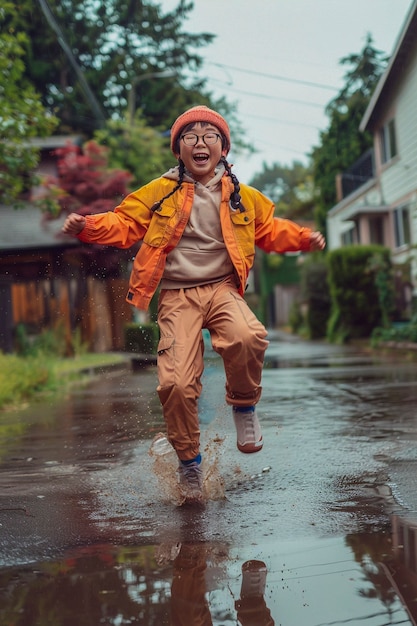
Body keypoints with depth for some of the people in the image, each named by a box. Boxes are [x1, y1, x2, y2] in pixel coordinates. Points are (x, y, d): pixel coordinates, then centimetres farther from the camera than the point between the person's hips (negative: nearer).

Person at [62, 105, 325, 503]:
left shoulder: (242, 197, 12)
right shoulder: (160, 193, 7)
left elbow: (269, 231, 26)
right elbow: (124, 225, 8)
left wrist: (304, 239, 11)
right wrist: (87, 227, -9)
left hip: (222, 288, 1)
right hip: (177, 296, -1)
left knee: (248, 338, -34)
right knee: (177, 384, -16)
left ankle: (244, 407, -3)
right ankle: (188, 461, 11)